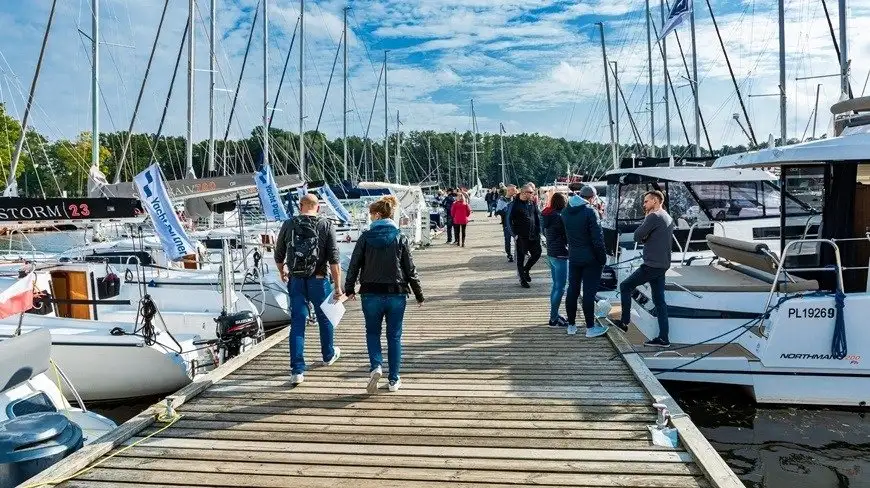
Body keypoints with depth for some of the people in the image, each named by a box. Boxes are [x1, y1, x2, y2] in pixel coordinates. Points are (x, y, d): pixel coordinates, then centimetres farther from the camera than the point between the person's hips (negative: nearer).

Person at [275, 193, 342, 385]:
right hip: (319, 280, -1)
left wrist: (282, 271, 30)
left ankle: (297, 371, 1)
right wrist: (338, 286, -11)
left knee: (297, 323, 4)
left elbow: (279, 255, 10)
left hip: (296, 281, 1)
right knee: (325, 319, 19)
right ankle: (329, 355, 40)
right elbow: (333, 258, -12)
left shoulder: (288, 225, 1)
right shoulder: (326, 225, -5)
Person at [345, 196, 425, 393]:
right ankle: (394, 380, 16)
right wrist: (419, 295, 8)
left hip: (371, 294, -1)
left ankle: (376, 366, -5)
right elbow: (410, 269, -1)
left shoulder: (365, 237, -4)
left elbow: (354, 265, -1)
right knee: (394, 336, 11)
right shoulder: (401, 238, -2)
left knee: (372, 332, 18)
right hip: (397, 294, 1)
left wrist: (349, 289, 13)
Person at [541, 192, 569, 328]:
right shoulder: (559, 217, -19)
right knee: (560, 288, -3)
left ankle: (554, 314, 26)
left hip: (551, 254, 9)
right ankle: (554, 319, 1)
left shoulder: (547, 215, 7)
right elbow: (568, 235, -14)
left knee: (556, 285, 18)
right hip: (560, 255, -9)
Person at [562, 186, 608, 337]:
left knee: (572, 291, 11)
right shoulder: (590, 211, -16)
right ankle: (590, 327, 6)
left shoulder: (566, 212, 5)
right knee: (589, 293, -1)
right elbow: (597, 238, -16)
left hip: (573, 258, 6)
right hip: (590, 259, -6)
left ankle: (571, 325, 19)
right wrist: (603, 258, -9)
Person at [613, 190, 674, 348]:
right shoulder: (668, 218, 16)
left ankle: (624, 322, 8)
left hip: (651, 265, -9)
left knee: (625, 287, 5)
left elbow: (637, 236, -10)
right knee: (659, 300, 9)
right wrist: (645, 239, 4)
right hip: (663, 265, 9)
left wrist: (645, 220, 4)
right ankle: (663, 339, 9)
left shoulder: (653, 216, -13)